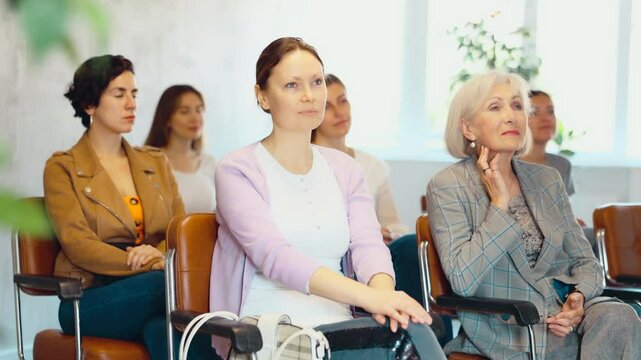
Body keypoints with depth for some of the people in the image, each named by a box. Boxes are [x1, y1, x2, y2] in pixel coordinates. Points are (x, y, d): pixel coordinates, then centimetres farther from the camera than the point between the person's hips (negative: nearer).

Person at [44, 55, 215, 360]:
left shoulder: (156, 162, 21)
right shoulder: (62, 168, 7)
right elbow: (77, 244, -7)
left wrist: (159, 255, -14)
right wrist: (151, 266, -21)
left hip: (148, 298, 3)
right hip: (91, 301, -3)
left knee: (161, 330, -36)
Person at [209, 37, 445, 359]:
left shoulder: (345, 169, 15)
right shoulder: (238, 171, -1)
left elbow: (368, 246, 1)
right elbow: (273, 256, -17)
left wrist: (384, 292, -24)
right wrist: (370, 297, -29)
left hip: (337, 327, 5)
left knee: (410, 329, -29)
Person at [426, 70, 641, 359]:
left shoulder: (548, 180, 13)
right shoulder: (447, 186, -3)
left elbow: (584, 260, 15)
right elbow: (462, 280, -14)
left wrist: (580, 298, -8)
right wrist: (499, 204, -12)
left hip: (564, 316, 5)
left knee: (617, 317, -29)